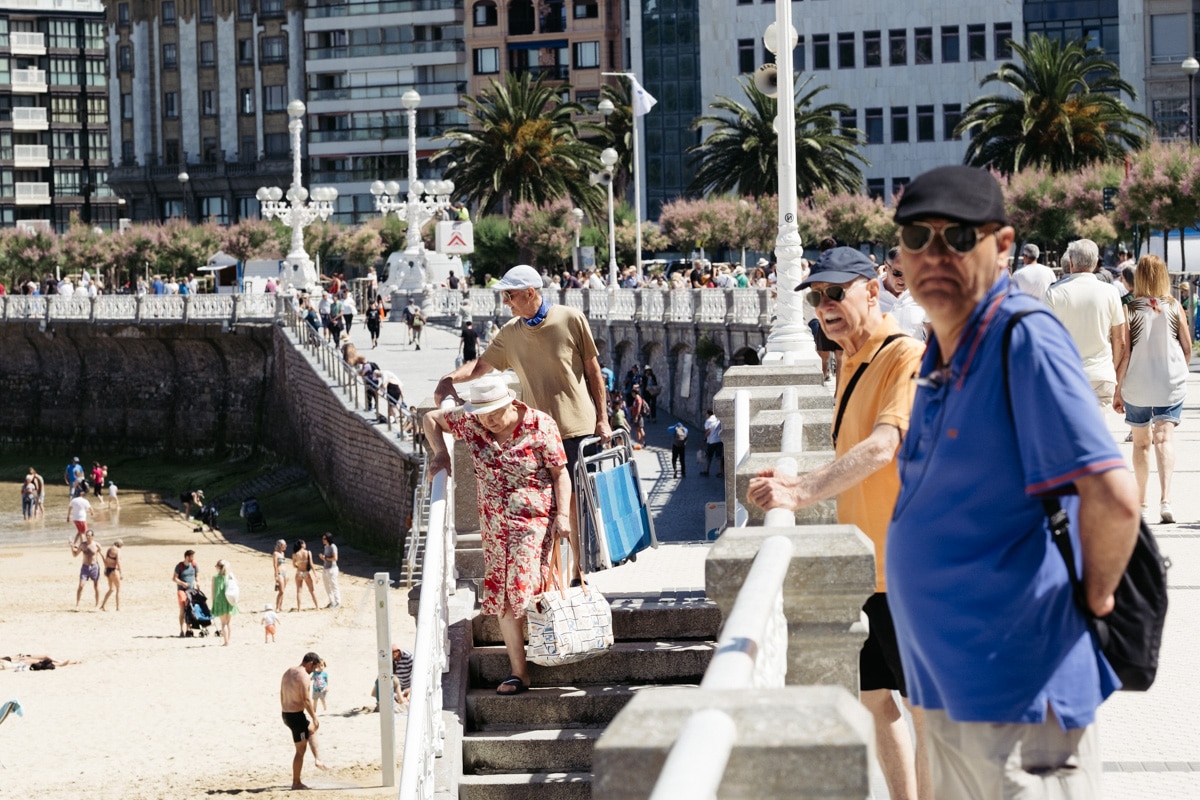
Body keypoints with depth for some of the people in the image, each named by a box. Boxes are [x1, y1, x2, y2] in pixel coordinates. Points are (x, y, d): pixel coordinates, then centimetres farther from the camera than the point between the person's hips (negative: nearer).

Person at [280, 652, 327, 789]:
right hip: (297, 716, -9)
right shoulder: (303, 676, -17)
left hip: (286, 714, 9)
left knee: (312, 729, 32)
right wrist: (314, 717, -12)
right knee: (300, 750, 2)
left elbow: (281, 695, 17)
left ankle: (317, 759, 29)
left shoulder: (288, 672, 11)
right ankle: (296, 783, 7)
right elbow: (306, 700, -22)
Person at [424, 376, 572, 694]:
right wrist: (440, 454, -3)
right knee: (502, 596, 0)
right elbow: (431, 418, 12)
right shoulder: (470, 423, -2)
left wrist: (562, 515, -16)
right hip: (494, 522, 4)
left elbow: (560, 472, -7)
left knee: (525, 587, -19)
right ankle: (518, 672, 5)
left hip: (535, 519, -4)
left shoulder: (539, 425, -11)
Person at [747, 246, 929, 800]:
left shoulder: (908, 359, -15)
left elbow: (882, 447, -28)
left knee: (925, 707, 0)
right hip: (862, 563, 9)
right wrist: (798, 484, 3)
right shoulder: (852, 365, 13)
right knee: (872, 697, 13)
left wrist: (802, 492, -35)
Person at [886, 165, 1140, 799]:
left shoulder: (1024, 341, -18)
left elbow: (1111, 497, -27)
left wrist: (1093, 597, -12)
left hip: (1018, 693, -10)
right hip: (950, 682, 10)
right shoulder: (941, 356, 12)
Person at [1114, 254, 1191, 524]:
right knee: (1165, 438, -7)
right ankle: (1165, 499, -25)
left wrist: (1118, 389, 1)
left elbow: (1124, 353, -7)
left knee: (1141, 442, 14)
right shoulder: (1174, 307, -2)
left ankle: (1141, 502, 24)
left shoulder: (1130, 309, -6)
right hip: (1171, 384, 0)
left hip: (1136, 387, 0)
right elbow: (1187, 346, 4)